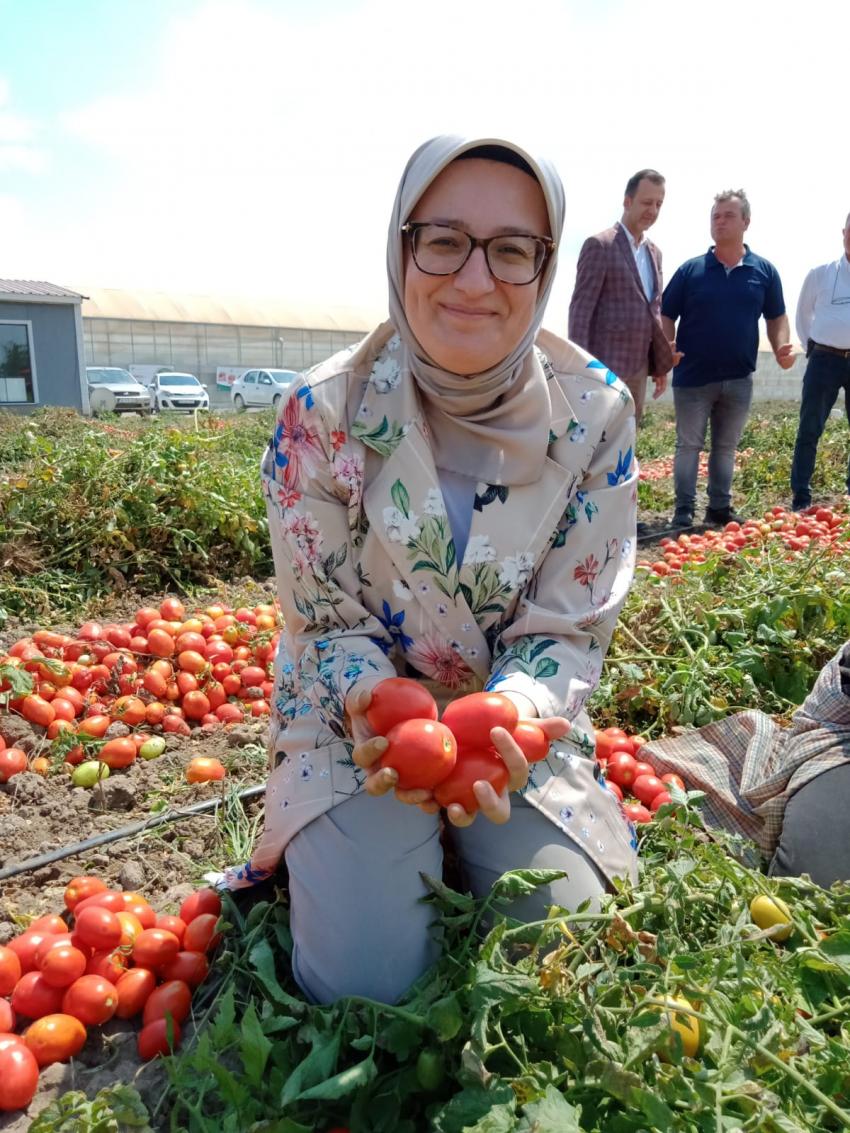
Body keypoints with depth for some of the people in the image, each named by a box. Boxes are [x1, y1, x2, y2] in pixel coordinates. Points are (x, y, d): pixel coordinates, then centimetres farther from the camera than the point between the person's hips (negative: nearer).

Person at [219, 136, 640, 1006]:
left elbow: (571, 625, -9)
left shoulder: (595, 413, -13)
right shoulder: (323, 413, -17)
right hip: (356, 714, -1)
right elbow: (326, 620, -9)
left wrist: (510, 714, -30)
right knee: (364, 981, -13)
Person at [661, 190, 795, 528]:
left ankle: (720, 507, 24)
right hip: (693, 376, -2)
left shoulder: (764, 271, 4)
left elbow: (776, 317, 10)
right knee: (689, 446, 3)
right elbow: (667, 315, -1)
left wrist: (782, 348, -9)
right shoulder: (691, 269, -1)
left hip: (739, 378, 2)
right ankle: (684, 511, 11)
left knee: (726, 447, 13)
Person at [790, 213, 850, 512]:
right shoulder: (820, 274, 3)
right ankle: (800, 497, 8)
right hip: (825, 361, -1)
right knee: (809, 431, 2)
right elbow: (803, 314, 15)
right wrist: (811, 347, 10)